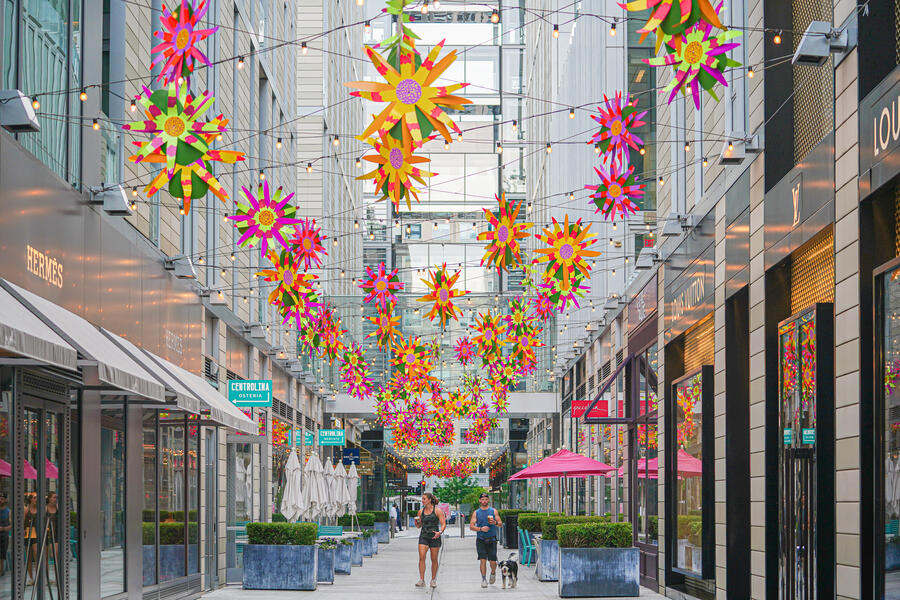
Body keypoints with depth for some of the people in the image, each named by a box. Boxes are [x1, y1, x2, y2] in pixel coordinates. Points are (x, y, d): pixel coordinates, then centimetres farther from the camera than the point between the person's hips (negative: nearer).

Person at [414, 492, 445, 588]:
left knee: (434, 559, 4)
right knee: (421, 557, -14)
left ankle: (433, 580, 17)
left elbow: (443, 524, -6)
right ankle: (421, 580, -14)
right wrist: (417, 522, -5)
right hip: (423, 536, 3)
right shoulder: (421, 511, 9)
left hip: (434, 537, -3)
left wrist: (440, 532, -24)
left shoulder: (437, 511, -3)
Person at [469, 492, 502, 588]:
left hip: (492, 539, 0)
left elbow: (500, 523, 6)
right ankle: (484, 579, 0)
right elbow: (471, 526, 2)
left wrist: (495, 522, -16)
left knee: (493, 561, -2)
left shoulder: (493, 511, 8)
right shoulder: (476, 513, 7)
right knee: (483, 560, -9)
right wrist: (481, 529, -15)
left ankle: (493, 573, 28)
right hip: (480, 539, 0)